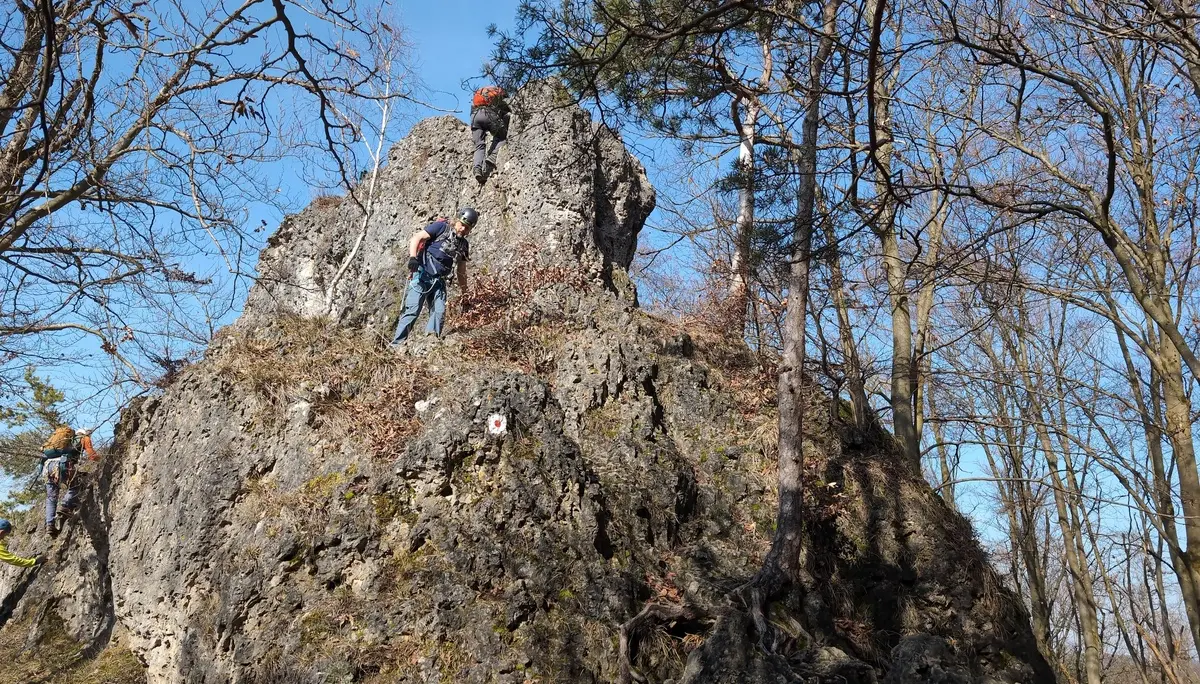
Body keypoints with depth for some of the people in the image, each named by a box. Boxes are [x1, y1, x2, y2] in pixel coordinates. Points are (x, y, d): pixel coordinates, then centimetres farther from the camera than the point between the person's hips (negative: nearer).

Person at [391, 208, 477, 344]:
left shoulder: (464, 245, 16)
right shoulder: (441, 227, -2)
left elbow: (461, 272, 22)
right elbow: (416, 238, -8)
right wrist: (413, 257, -24)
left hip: (439, 281, 6)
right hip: (422, 276, -6)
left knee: (439, 312, -6)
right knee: (413, 310, -13)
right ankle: (397, 343, -11)